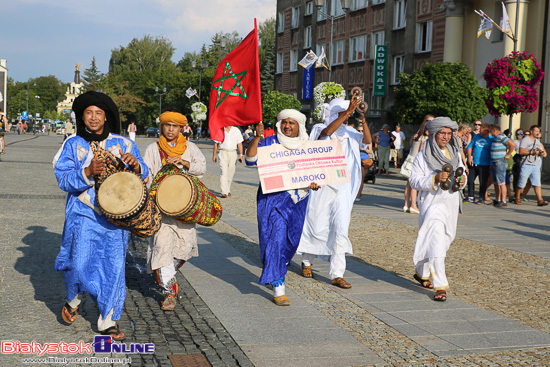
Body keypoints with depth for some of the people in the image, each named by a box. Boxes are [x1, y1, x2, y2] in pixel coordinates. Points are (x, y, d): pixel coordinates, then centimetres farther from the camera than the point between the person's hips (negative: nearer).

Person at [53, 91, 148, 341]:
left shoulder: (122, 144, 6)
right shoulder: (73, 145, 4)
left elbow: (143, 175, 1)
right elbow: (64, 179, -5)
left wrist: (135, 165, -22)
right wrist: (88, 172, -22)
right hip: (83, 214, -1)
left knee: (114, 266, -2)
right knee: (79, 263, -8)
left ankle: (108, 321, 11)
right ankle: (73, 301, 25)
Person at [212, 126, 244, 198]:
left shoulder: (236, 130, 8)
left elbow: (239, 143, 6)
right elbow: (216, 143, 13)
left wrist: (241, 154, -3)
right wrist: (214, 155, 10)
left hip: (233, 153, 2)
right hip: (223, 152, -2)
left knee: (230, 173, 7)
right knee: (223, 172, -12)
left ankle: (228, 190, 25)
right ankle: (224, 192, -17)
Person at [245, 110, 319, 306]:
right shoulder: (270, 143, -3)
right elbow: (250, 159, -13)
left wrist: (314, 183, -6)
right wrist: (257, 138, -25)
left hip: (298, 200, 5)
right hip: (274, 199, -5)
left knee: (291, 241, 13)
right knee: (276, 239, -12)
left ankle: (270, 268, 42)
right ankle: (278, 290, -11)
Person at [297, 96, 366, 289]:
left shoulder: (348, 132, 10)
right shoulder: (320, 129, -2)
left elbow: (367, 139, -5)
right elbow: (327, 132, -26)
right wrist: (348, 111, -31)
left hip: (343, 188, 3)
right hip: (322, 185, -3)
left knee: (341, 228, -6)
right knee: (317, 226, 7)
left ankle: (337, 274, -4)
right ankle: (307, 262, 33)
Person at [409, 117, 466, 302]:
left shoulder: (455, 153, 12)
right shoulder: (423, 156, -6)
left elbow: (461, 173, 20)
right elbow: (414, 180, -10)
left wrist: (462, 180, -4)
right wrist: (435, 179, -24)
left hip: (451, 203, 7)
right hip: (432, 204, -7)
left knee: (444, 240, 17)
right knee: (436, 244, -15)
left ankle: (421, 273, 38)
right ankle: (440, 286, -14)